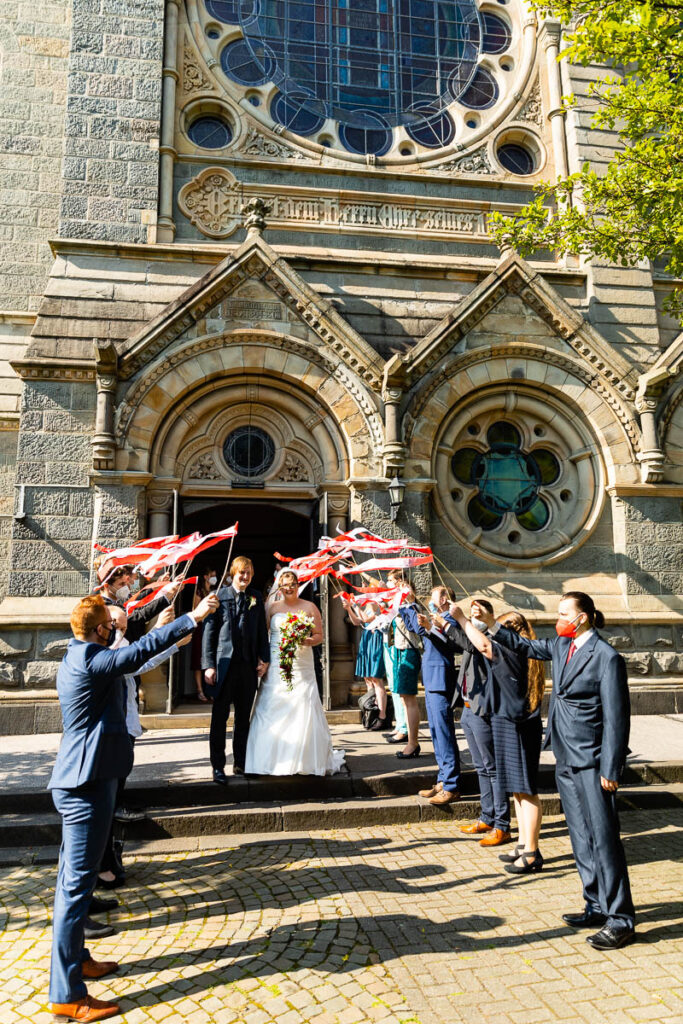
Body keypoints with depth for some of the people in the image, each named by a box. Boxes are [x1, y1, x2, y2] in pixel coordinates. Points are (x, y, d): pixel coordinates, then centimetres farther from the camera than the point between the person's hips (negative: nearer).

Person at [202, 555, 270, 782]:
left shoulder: (256, 598, 8)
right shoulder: (219, 597, -2)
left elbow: (262, 631, 12)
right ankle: (218, 766, 12)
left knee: (244, 718, 12)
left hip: (249, 665, 3)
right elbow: (209, 632, -3)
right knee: (219, 718, 3)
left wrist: (264, 658, 3)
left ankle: (240, 763, 23)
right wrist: (208, 665, -8)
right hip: (224, 664, -3)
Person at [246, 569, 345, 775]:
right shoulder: (273, 608, 8)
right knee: (273, 711, -2)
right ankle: (273, 759, 9)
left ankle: (306, 760, 8)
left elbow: (319, 636, 6)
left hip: (301, 667, -1)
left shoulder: (309, 607, 6)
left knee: (303, 712, -3)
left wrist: (305, 641, -14)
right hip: (275, 667, 1)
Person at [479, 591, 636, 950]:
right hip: (566, 759, 8)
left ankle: (620, 918, 12)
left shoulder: (606, 656, -16)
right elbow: (526, 646, 24)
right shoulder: (562, 646, 6)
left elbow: (616, 717, -16)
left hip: (592, 762, -8)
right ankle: (597, 907, 29)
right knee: (582, 839, 16)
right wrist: (492, 625, 16)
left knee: (603, 837, -1)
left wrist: (610, 769, -15)